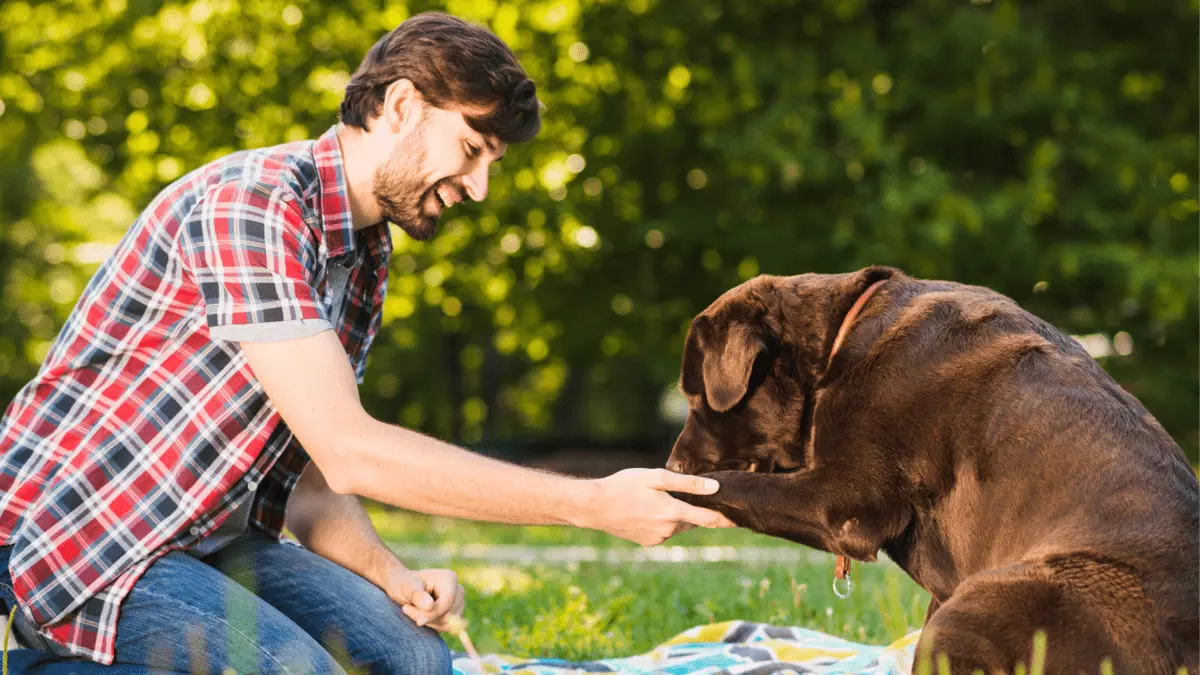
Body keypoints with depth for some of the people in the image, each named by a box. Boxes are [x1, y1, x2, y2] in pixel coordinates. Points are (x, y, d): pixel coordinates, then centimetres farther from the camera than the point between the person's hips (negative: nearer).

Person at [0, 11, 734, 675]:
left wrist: (392, 577, -10)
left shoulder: (367, 264, 10)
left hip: (209, 538, 9)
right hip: (71, 536, -9)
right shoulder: (253, 202, -20)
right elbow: (349, 451, -26)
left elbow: (309, 481, 12)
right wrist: (593, 504, -26)